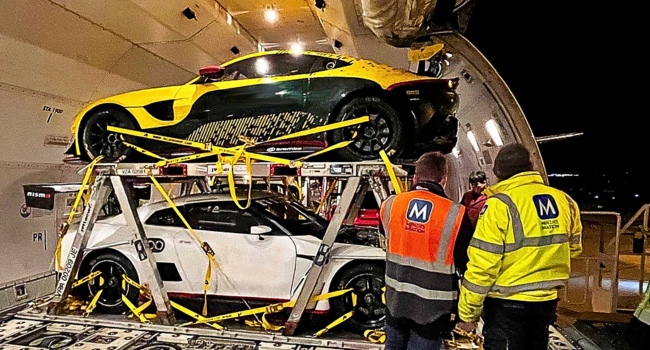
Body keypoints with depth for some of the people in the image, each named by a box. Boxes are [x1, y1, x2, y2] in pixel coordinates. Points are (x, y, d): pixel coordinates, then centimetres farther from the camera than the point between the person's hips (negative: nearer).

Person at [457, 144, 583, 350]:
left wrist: (468, 310, -10)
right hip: (547, 300, 6)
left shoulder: (499, 204, -18)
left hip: (507, 303, -6)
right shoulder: (565, 201, 1)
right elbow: (574, 248, 17)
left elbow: (482, 264, -20)